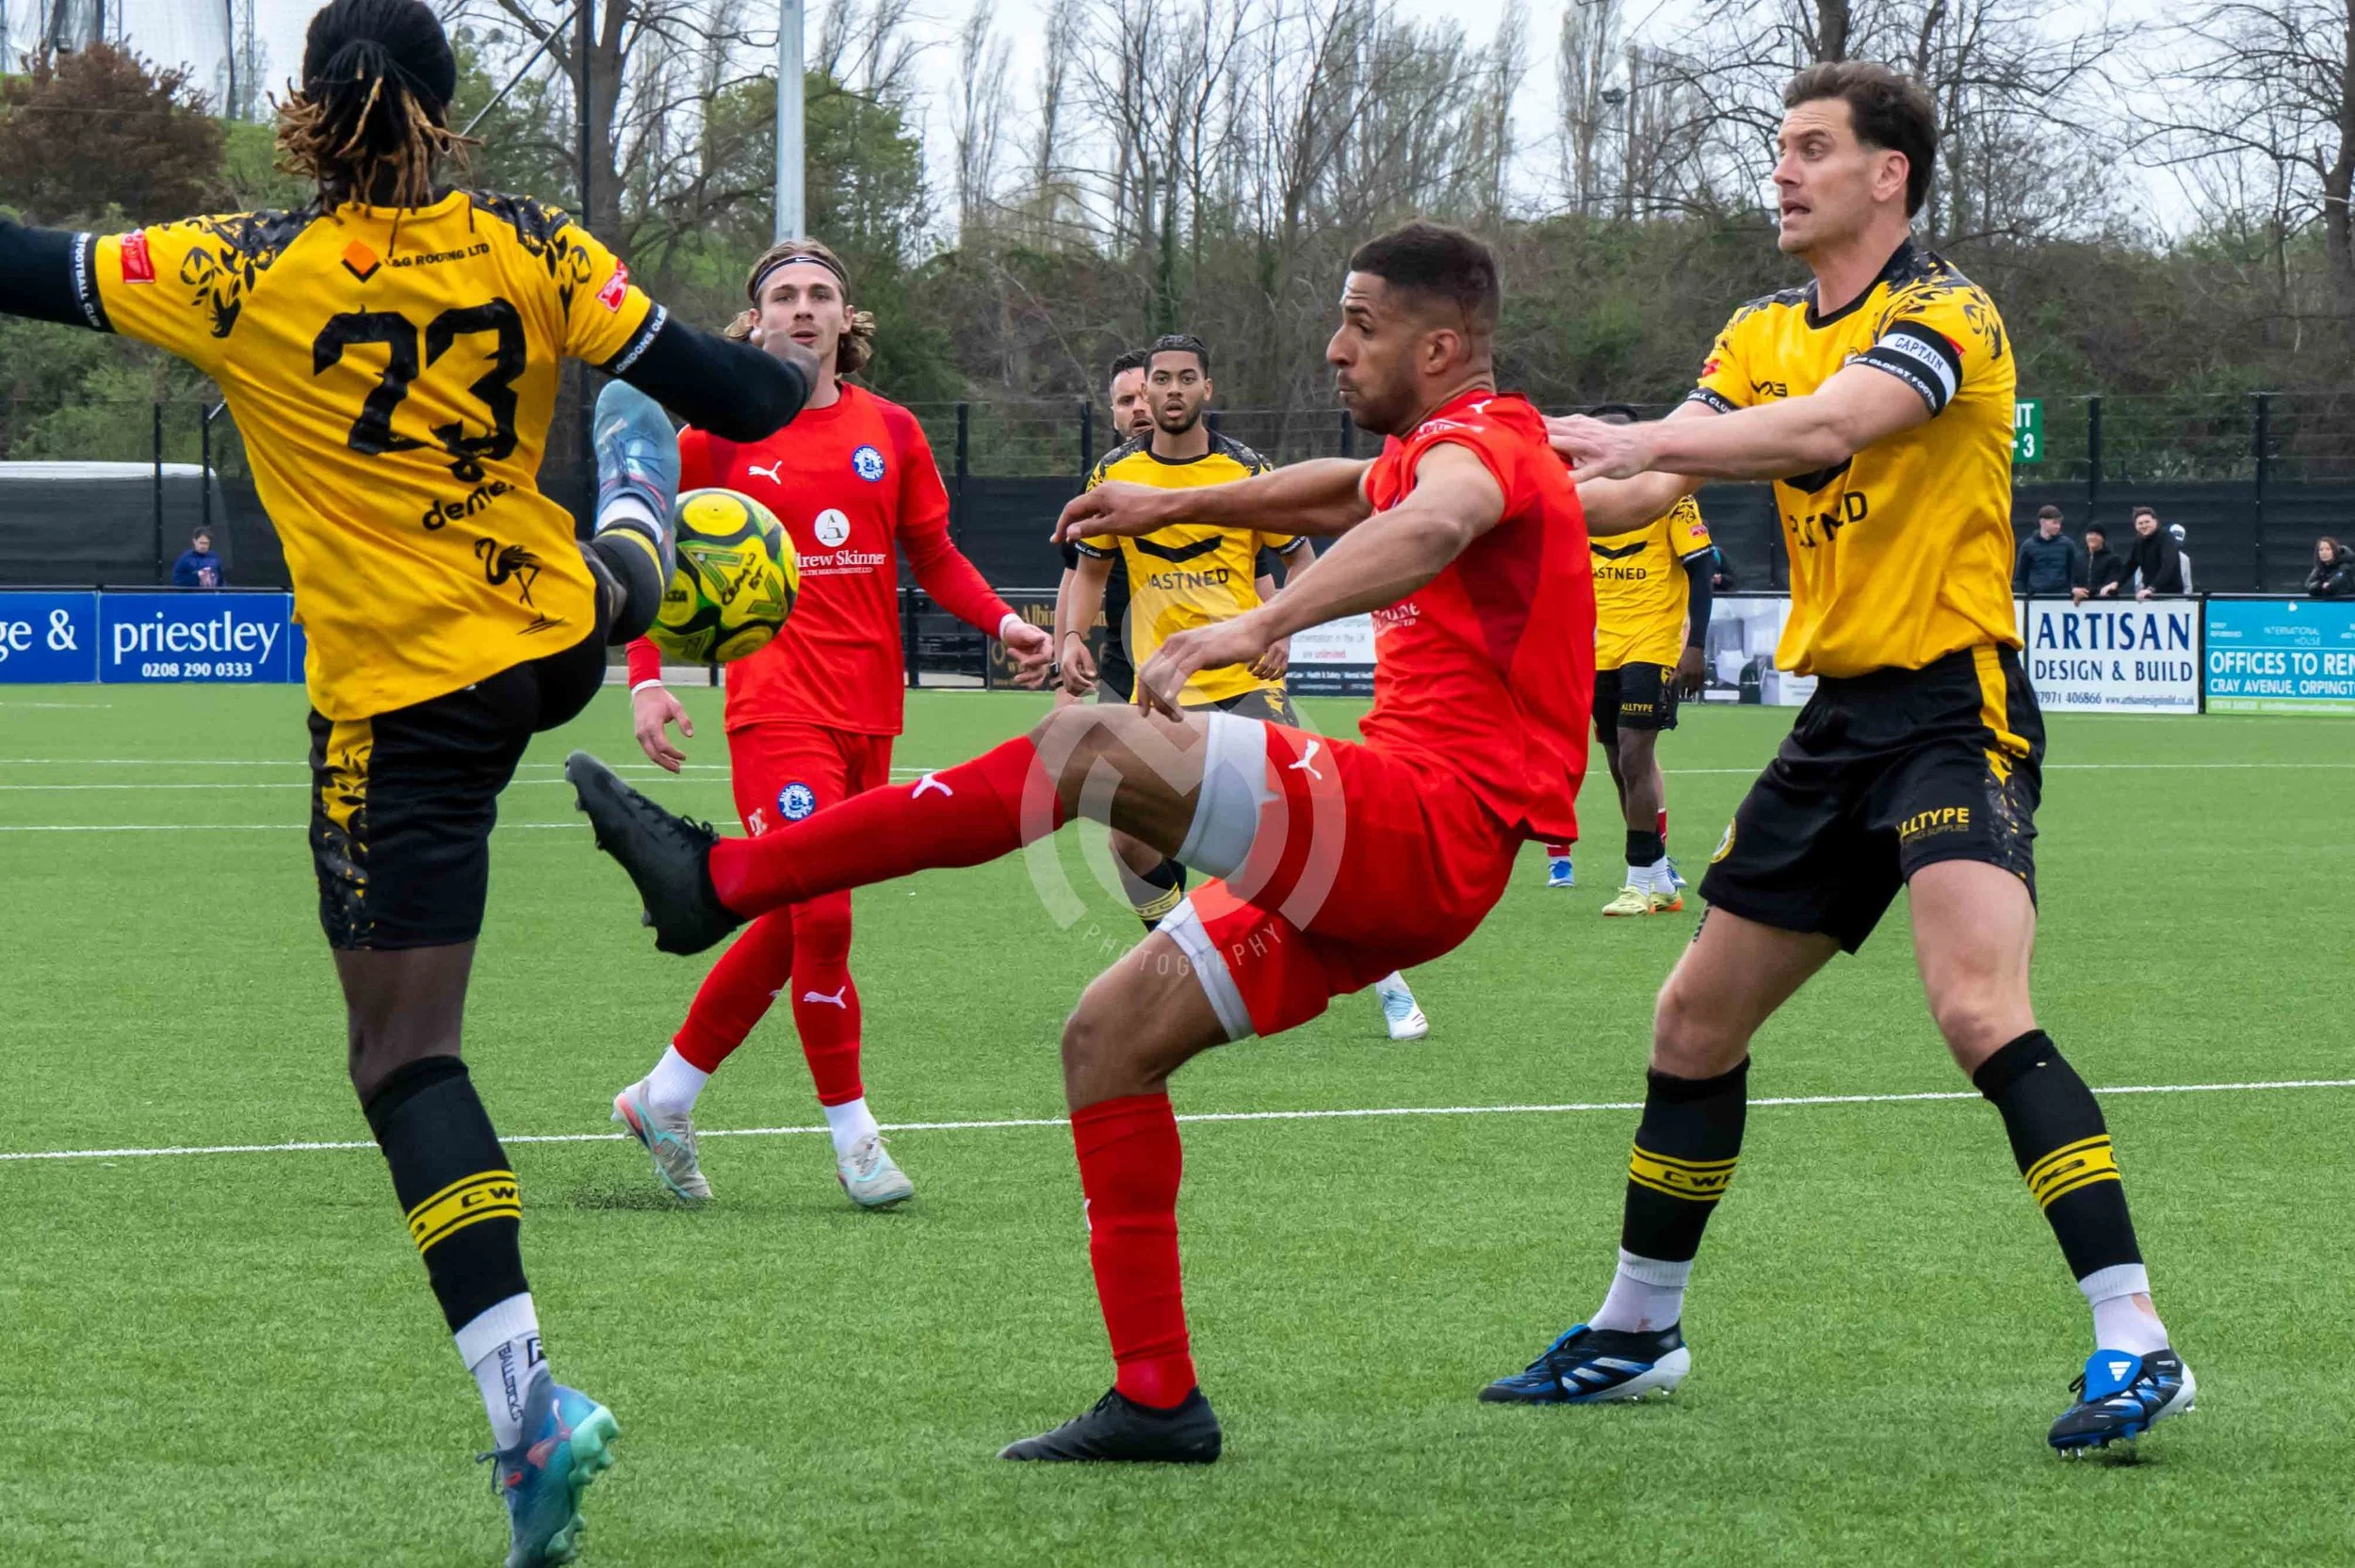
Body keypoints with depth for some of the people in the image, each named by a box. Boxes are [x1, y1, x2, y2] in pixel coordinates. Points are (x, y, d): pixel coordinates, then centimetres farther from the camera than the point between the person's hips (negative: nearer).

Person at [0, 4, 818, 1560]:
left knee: (404, 1048, -2)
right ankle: (642, 518, 80)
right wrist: (793, 379, 20)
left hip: (397, 702, -4)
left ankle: (526, 1398, -15)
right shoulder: (530, 249, -6)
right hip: (557, 640, 4)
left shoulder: (244, 276, -13)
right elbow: (708, 376, -2)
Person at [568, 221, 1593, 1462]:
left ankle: (723, 881, -25)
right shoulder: (1432, 454, 25)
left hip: (1429, 828, -11)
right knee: (1110, 1036, 7)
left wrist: (1257, 625, -48)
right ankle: (1156, 1399, 5)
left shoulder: (1482, 439, -7)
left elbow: (1429, 526, -33)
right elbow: (1353, 491, 51)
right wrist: (1178, 507, 50)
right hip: (1389, 860, 11)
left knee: (1091, 746, -23)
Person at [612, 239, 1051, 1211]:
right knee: (821, 917, -16)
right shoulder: (716, 437, 1)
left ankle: (663, 1098, 23)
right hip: (778, 709, -4)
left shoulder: (889, 432, 9)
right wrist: (646, 682, -4)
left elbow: (935, 558, 15)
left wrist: (1002, 623, -3)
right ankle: (852, 1136, -5)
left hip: (869, 713, 4)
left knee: (791, 926, 8)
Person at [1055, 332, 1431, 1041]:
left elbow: (1300, 560, 9)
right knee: (1129, 837, -9)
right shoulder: (1115, 474, 4)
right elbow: (1092, 569, 17)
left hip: (1246, 681, -2)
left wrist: (1282, 628, -8)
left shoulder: (1247, 470, -2)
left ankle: (1386, 981, -1)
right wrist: (1072, 636, 0)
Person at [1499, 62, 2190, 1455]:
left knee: (1981, 1015, -26)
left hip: (1955, 709, -8)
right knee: (1695, 1023, 12)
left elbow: (1831, 423, -29)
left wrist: (1645, 441, -40)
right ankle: (1637, 1331, 28)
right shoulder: (1761, 337, 14)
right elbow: (1654, 482, 5)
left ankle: (2136, 1343, -27)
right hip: (1837, 720, 8)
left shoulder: (1945, 314, -10)